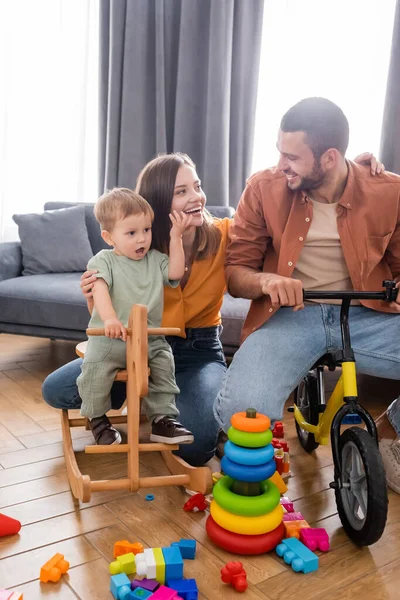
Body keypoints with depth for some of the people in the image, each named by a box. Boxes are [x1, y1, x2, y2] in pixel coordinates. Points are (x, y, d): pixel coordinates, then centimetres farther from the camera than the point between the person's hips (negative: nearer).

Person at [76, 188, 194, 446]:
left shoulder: (155, 259, 11)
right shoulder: (104, 260, -3)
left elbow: (175, 273, -4)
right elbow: (100, 289, -20)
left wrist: (175, 237, -5)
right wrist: (109, 318, -38)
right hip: (110, 337, -3)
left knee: (164, 363, -14)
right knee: (96, 366, -25)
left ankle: (163, 418, 4)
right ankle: (97, 417, 0)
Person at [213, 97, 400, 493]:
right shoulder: (264, 189, -3)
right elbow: (235, 271, 2)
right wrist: (265, 280, -22)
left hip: (367, 316, 2)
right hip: (289, 315, -1)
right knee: (241, 412, -31)